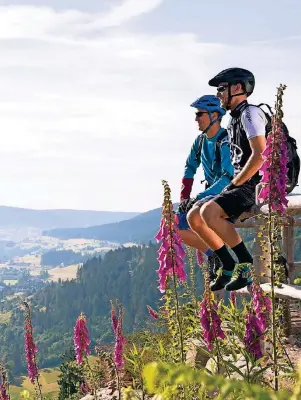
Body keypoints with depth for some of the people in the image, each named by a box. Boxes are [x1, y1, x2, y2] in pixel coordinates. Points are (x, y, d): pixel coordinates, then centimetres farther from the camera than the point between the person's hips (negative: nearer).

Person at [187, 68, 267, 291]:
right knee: (194, 217, 4)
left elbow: (260, 155, -23)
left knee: (209, 211, -28)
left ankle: (247, 265, -19)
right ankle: (230, 268, 8)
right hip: (245, 186, 10)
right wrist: (234, 184, 11)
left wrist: (235, 183, -16)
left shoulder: (250, 113, -12)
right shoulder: (236, 119, 19)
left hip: (259, 186, -10)